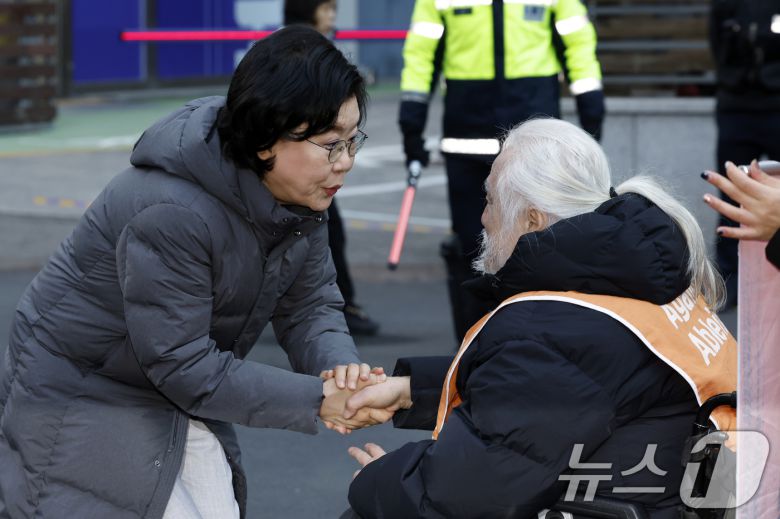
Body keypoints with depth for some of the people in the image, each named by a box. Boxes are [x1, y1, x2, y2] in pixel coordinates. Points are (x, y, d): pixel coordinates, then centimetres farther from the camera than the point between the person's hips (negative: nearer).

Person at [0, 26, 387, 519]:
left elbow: (311, 305, -1)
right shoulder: (168, 212, -33)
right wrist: (316, 400, -29)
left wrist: (342, 368, -24)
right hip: (82, 399, -8)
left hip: (176, 403, 8)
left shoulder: (302, 197, -8)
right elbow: (184, 366, -28)